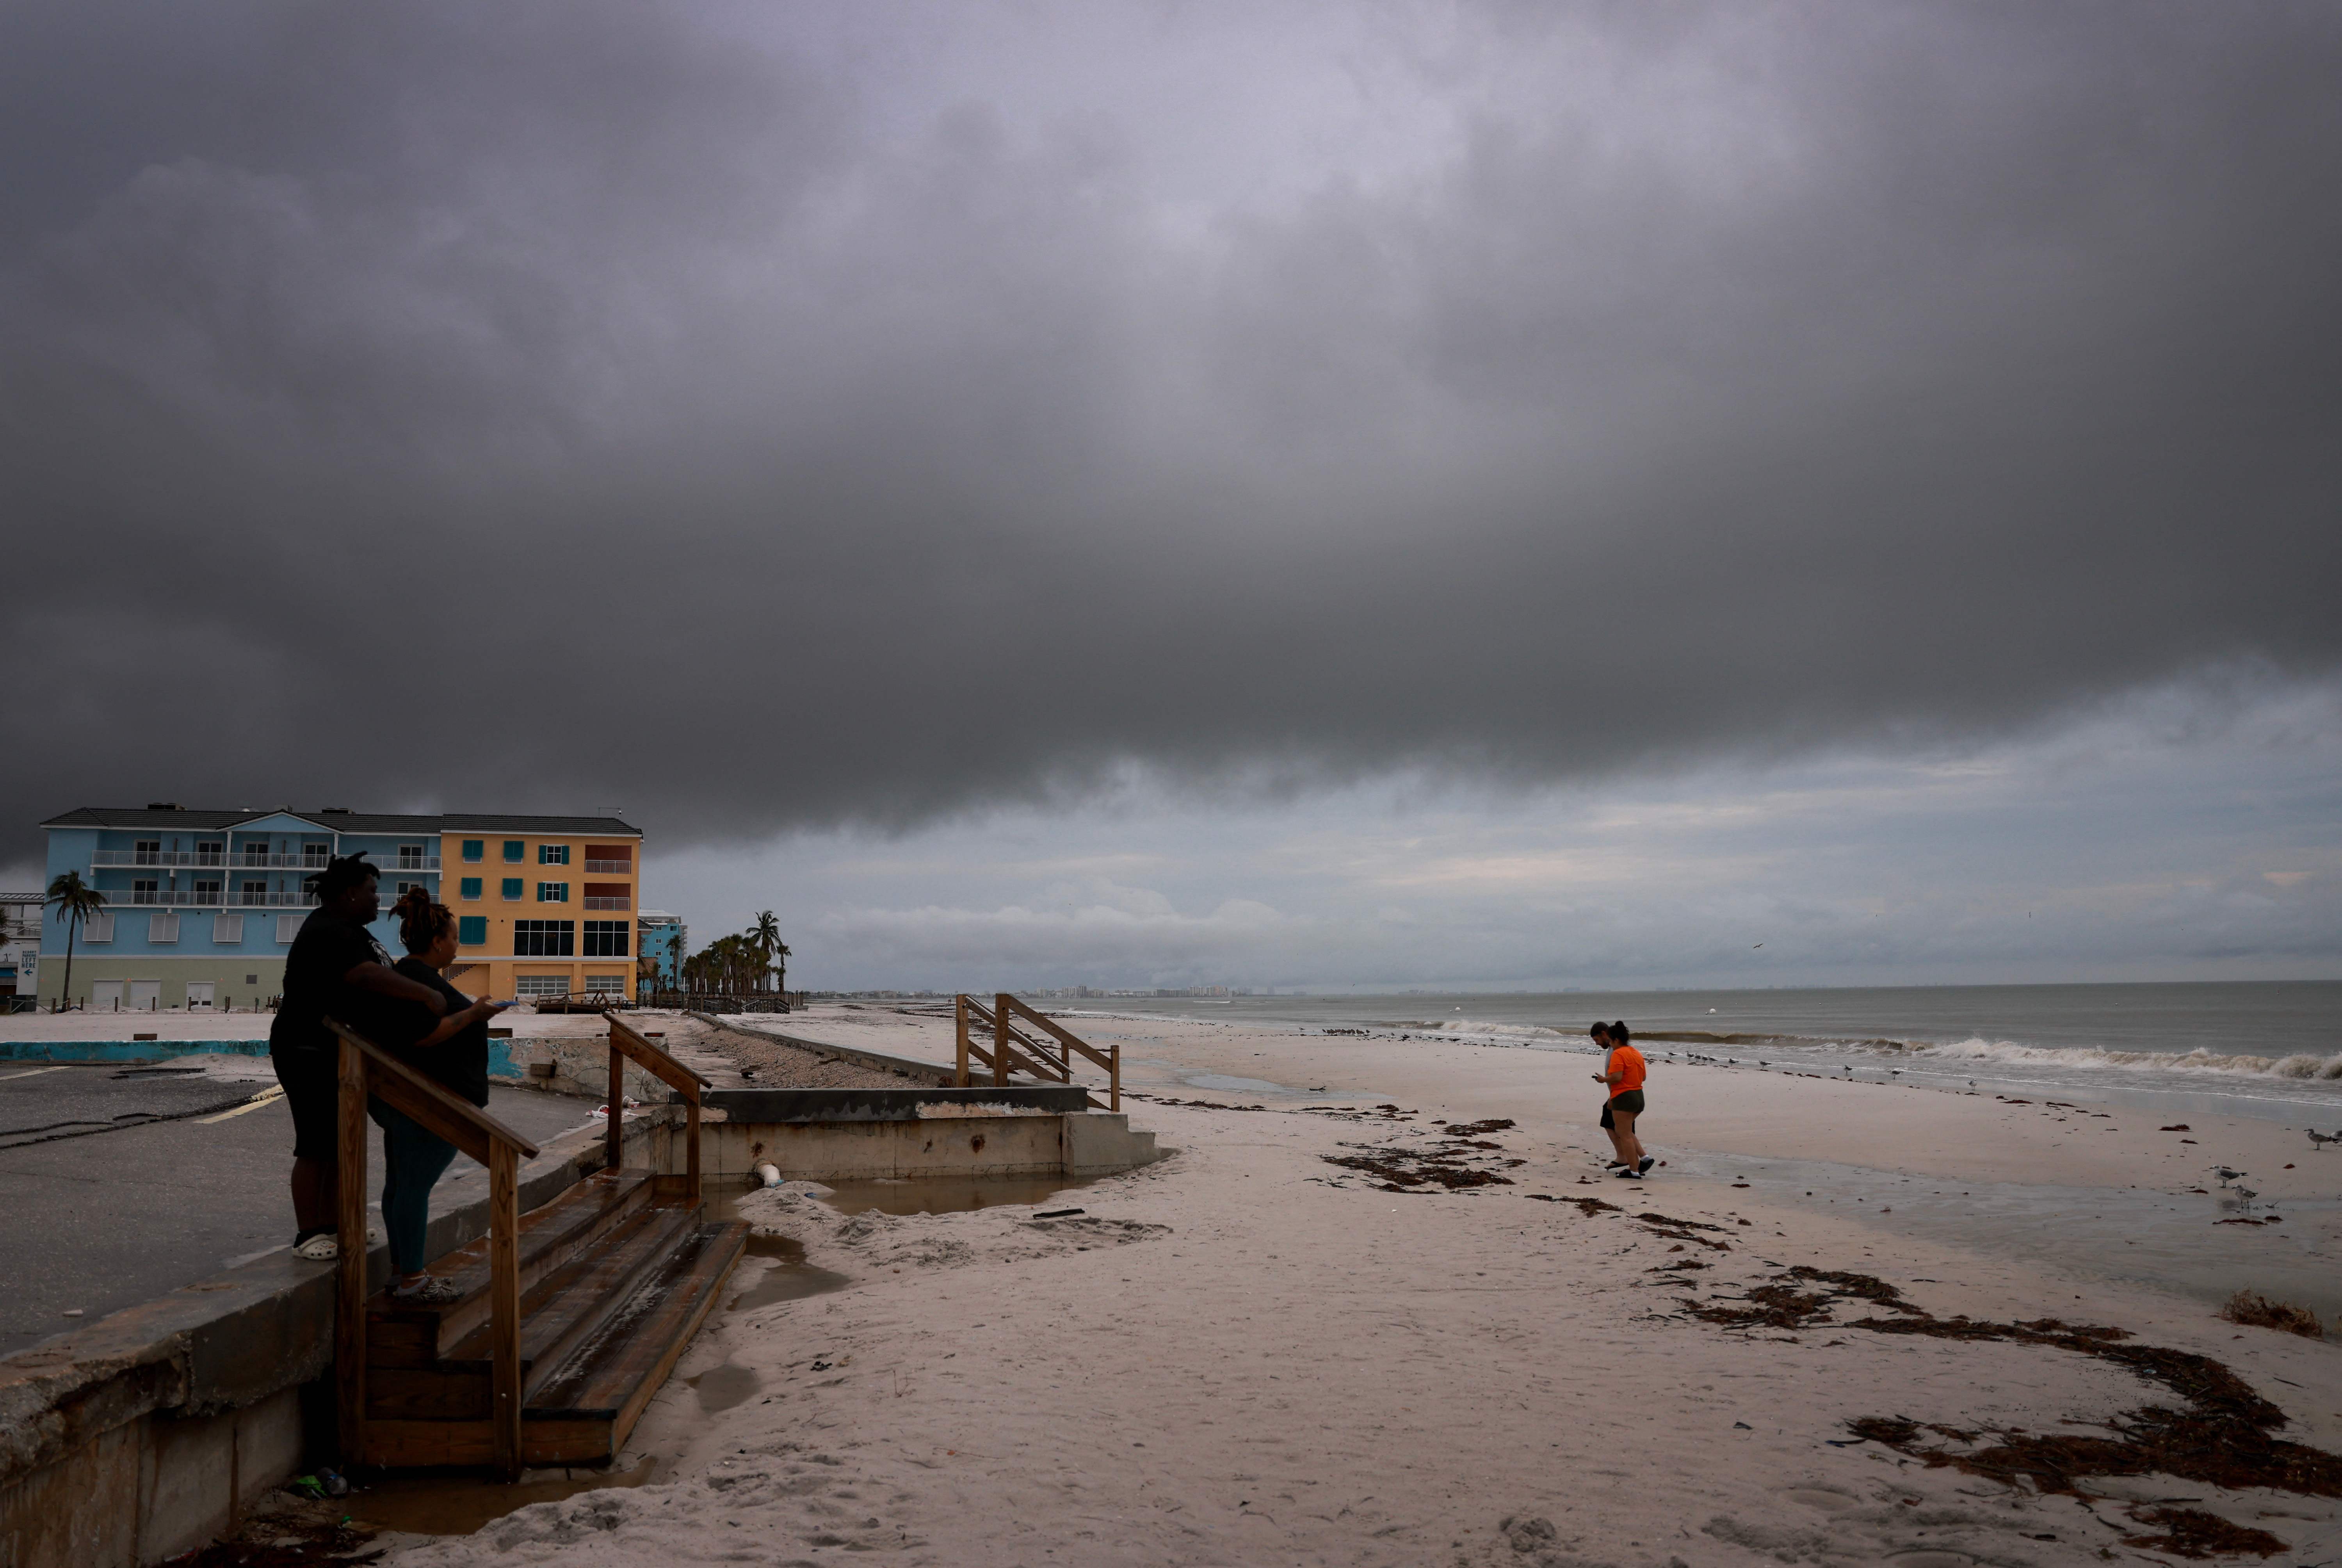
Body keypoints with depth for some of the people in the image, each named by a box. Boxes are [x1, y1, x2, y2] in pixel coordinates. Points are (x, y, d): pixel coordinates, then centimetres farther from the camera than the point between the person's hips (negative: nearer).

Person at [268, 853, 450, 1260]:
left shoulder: (350, 932, 14)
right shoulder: (328, 933, -20)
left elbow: (381, 978, 21)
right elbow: (367, 976, -35)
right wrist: (425, 995, -38)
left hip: (342, 1057, 11)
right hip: (312, 1054, -11)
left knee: (341, 1143, 13)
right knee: (317, 1148, -6)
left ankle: (331, 1226, 20)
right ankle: (307, 1235, 1)